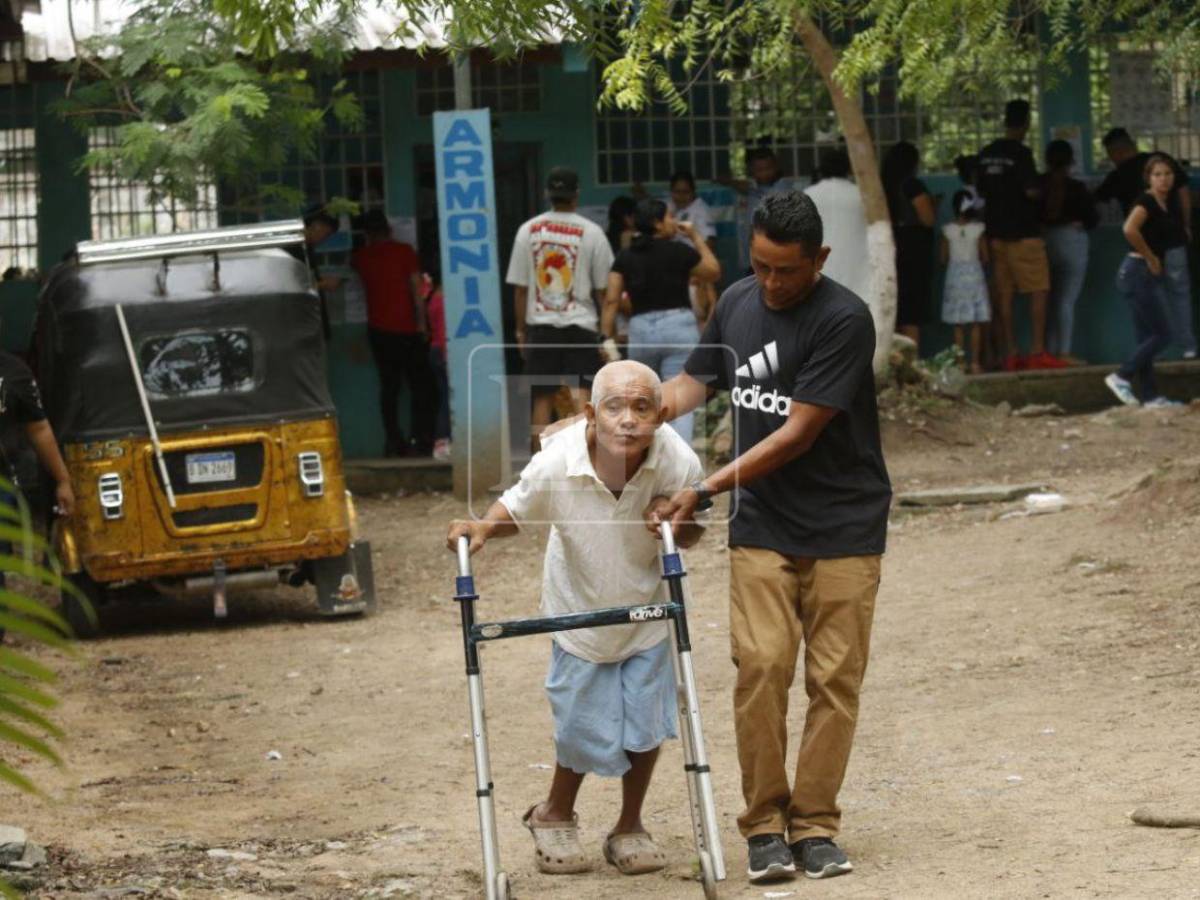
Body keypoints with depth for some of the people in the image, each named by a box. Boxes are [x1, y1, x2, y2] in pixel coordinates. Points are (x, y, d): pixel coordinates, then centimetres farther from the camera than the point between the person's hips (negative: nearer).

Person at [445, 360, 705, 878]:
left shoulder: (679, 463, -26)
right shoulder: (557, 465, -31)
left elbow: (693, 534, -6)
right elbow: (515, 509, -9)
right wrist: (483, 528, -29)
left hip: (646, 610, 1)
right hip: (580, 611, -1)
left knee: (644, 723, 6)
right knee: (583, 729, 7)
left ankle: (630, 827, 31)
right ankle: (555, 817, 37)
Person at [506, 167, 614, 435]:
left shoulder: (528, 230, 1)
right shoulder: (590, 232, -4)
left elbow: (519, 287, 3)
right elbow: (602, 288, -1)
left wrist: (521, 329, 11)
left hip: (540, 325, 2)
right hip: (580, 323, -2)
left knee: (543, 397, 9)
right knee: (581, 395, -5)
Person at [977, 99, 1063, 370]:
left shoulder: (986, 154, 9)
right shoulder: (1021, 153, -13)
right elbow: (1031, 191, -18)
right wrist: (1040, 193, 3)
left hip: (996, 231, 7)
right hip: (1023, 232, -7)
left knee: (1003, 294, 6)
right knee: (1038, 290, -3)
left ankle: (1009, 354, 6)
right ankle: (1037, 351, -9)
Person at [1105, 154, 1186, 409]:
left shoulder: (1168, 203, 13)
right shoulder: (1147, 202, -14)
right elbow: (1130, 229, -33)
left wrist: (1155, 261, 11)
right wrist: (1150, 257, -21)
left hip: (1146, 275, 9)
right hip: (1138, 272, -9)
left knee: (1146, 337, 9)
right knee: (1161, 334, -8)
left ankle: (1151, 396, 12)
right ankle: (1121, 377, -4)